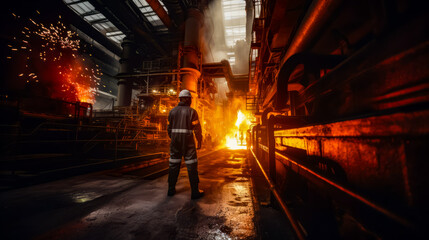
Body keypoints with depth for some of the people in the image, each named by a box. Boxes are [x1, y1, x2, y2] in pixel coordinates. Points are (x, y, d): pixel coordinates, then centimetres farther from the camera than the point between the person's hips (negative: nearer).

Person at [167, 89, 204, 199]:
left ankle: (171, 189, 22)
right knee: (192, 165, 2)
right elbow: (197, 128, -8)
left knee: (174, 164, 14)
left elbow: (169, 127, 9)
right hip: (188, 142, -4)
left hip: (175, 141, 4)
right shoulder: (192, 111, -7)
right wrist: (199, 142, 2)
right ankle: (195, 191, 7)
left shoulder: (172, 111, 6)